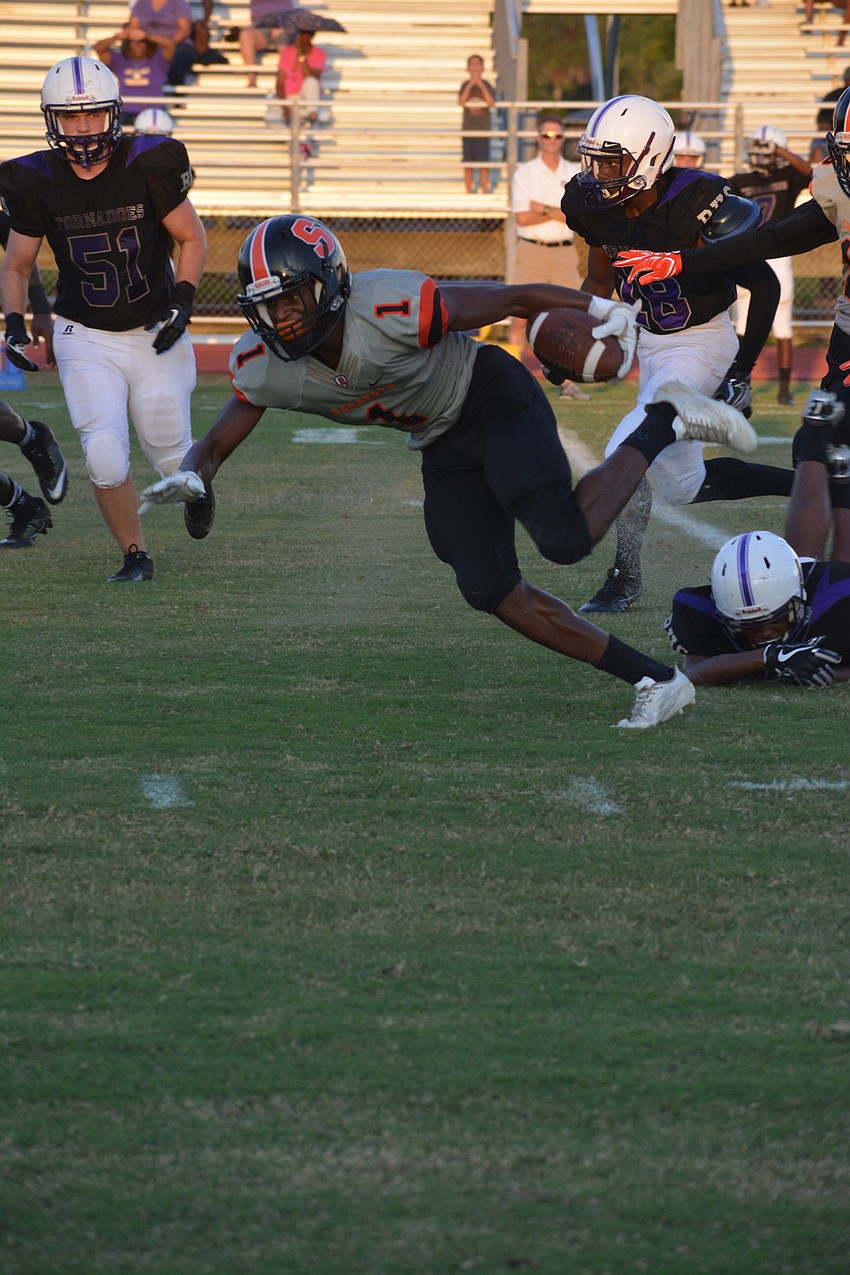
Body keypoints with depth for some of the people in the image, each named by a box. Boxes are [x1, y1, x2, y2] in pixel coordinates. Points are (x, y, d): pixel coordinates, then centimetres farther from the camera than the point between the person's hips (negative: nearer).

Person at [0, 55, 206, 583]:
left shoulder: (147, 167, -14)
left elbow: (193, 239, -1)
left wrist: (182, 303, -13)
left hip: (156, 336, 0)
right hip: (87, 341, 0)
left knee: (173, 458, 8)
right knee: (106, 457, -16)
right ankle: (135, 555, 7)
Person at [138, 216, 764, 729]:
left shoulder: (393, 309, -34)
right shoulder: (263, 368, -16)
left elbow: (514, 298, -23)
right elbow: (215, 445, -3)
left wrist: (602, 310, -18)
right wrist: (191, 478, -26)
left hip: (496, 400, -6)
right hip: (445, 447, 6)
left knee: (566, 539, -26)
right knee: (491, 590, -4)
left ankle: (661, 424, -1)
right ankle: (656, 681, 3)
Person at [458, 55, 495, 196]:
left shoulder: (487, 85, -1)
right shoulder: (465, 85, 3)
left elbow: (491, 103, -15)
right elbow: (461, 102, -13)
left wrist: (481, 85, -18)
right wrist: (471, 84, -18)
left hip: (483, 129, -1)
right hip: (468, 128, 1)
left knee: (483, 163, -2)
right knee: (468, 163, 4)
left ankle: (484, 192, 4)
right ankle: (468, 193, 10)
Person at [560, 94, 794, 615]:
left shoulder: (698, 205, -26)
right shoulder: (602, 208, -7)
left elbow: (765, 285, -16)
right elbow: (600, 284, 13)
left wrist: (742, 369, -16)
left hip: (703, 343, -8)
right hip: (652, 345, 8)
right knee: (684, 484, 13)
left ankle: (625, 577, -3)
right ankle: (806, 483, 32)